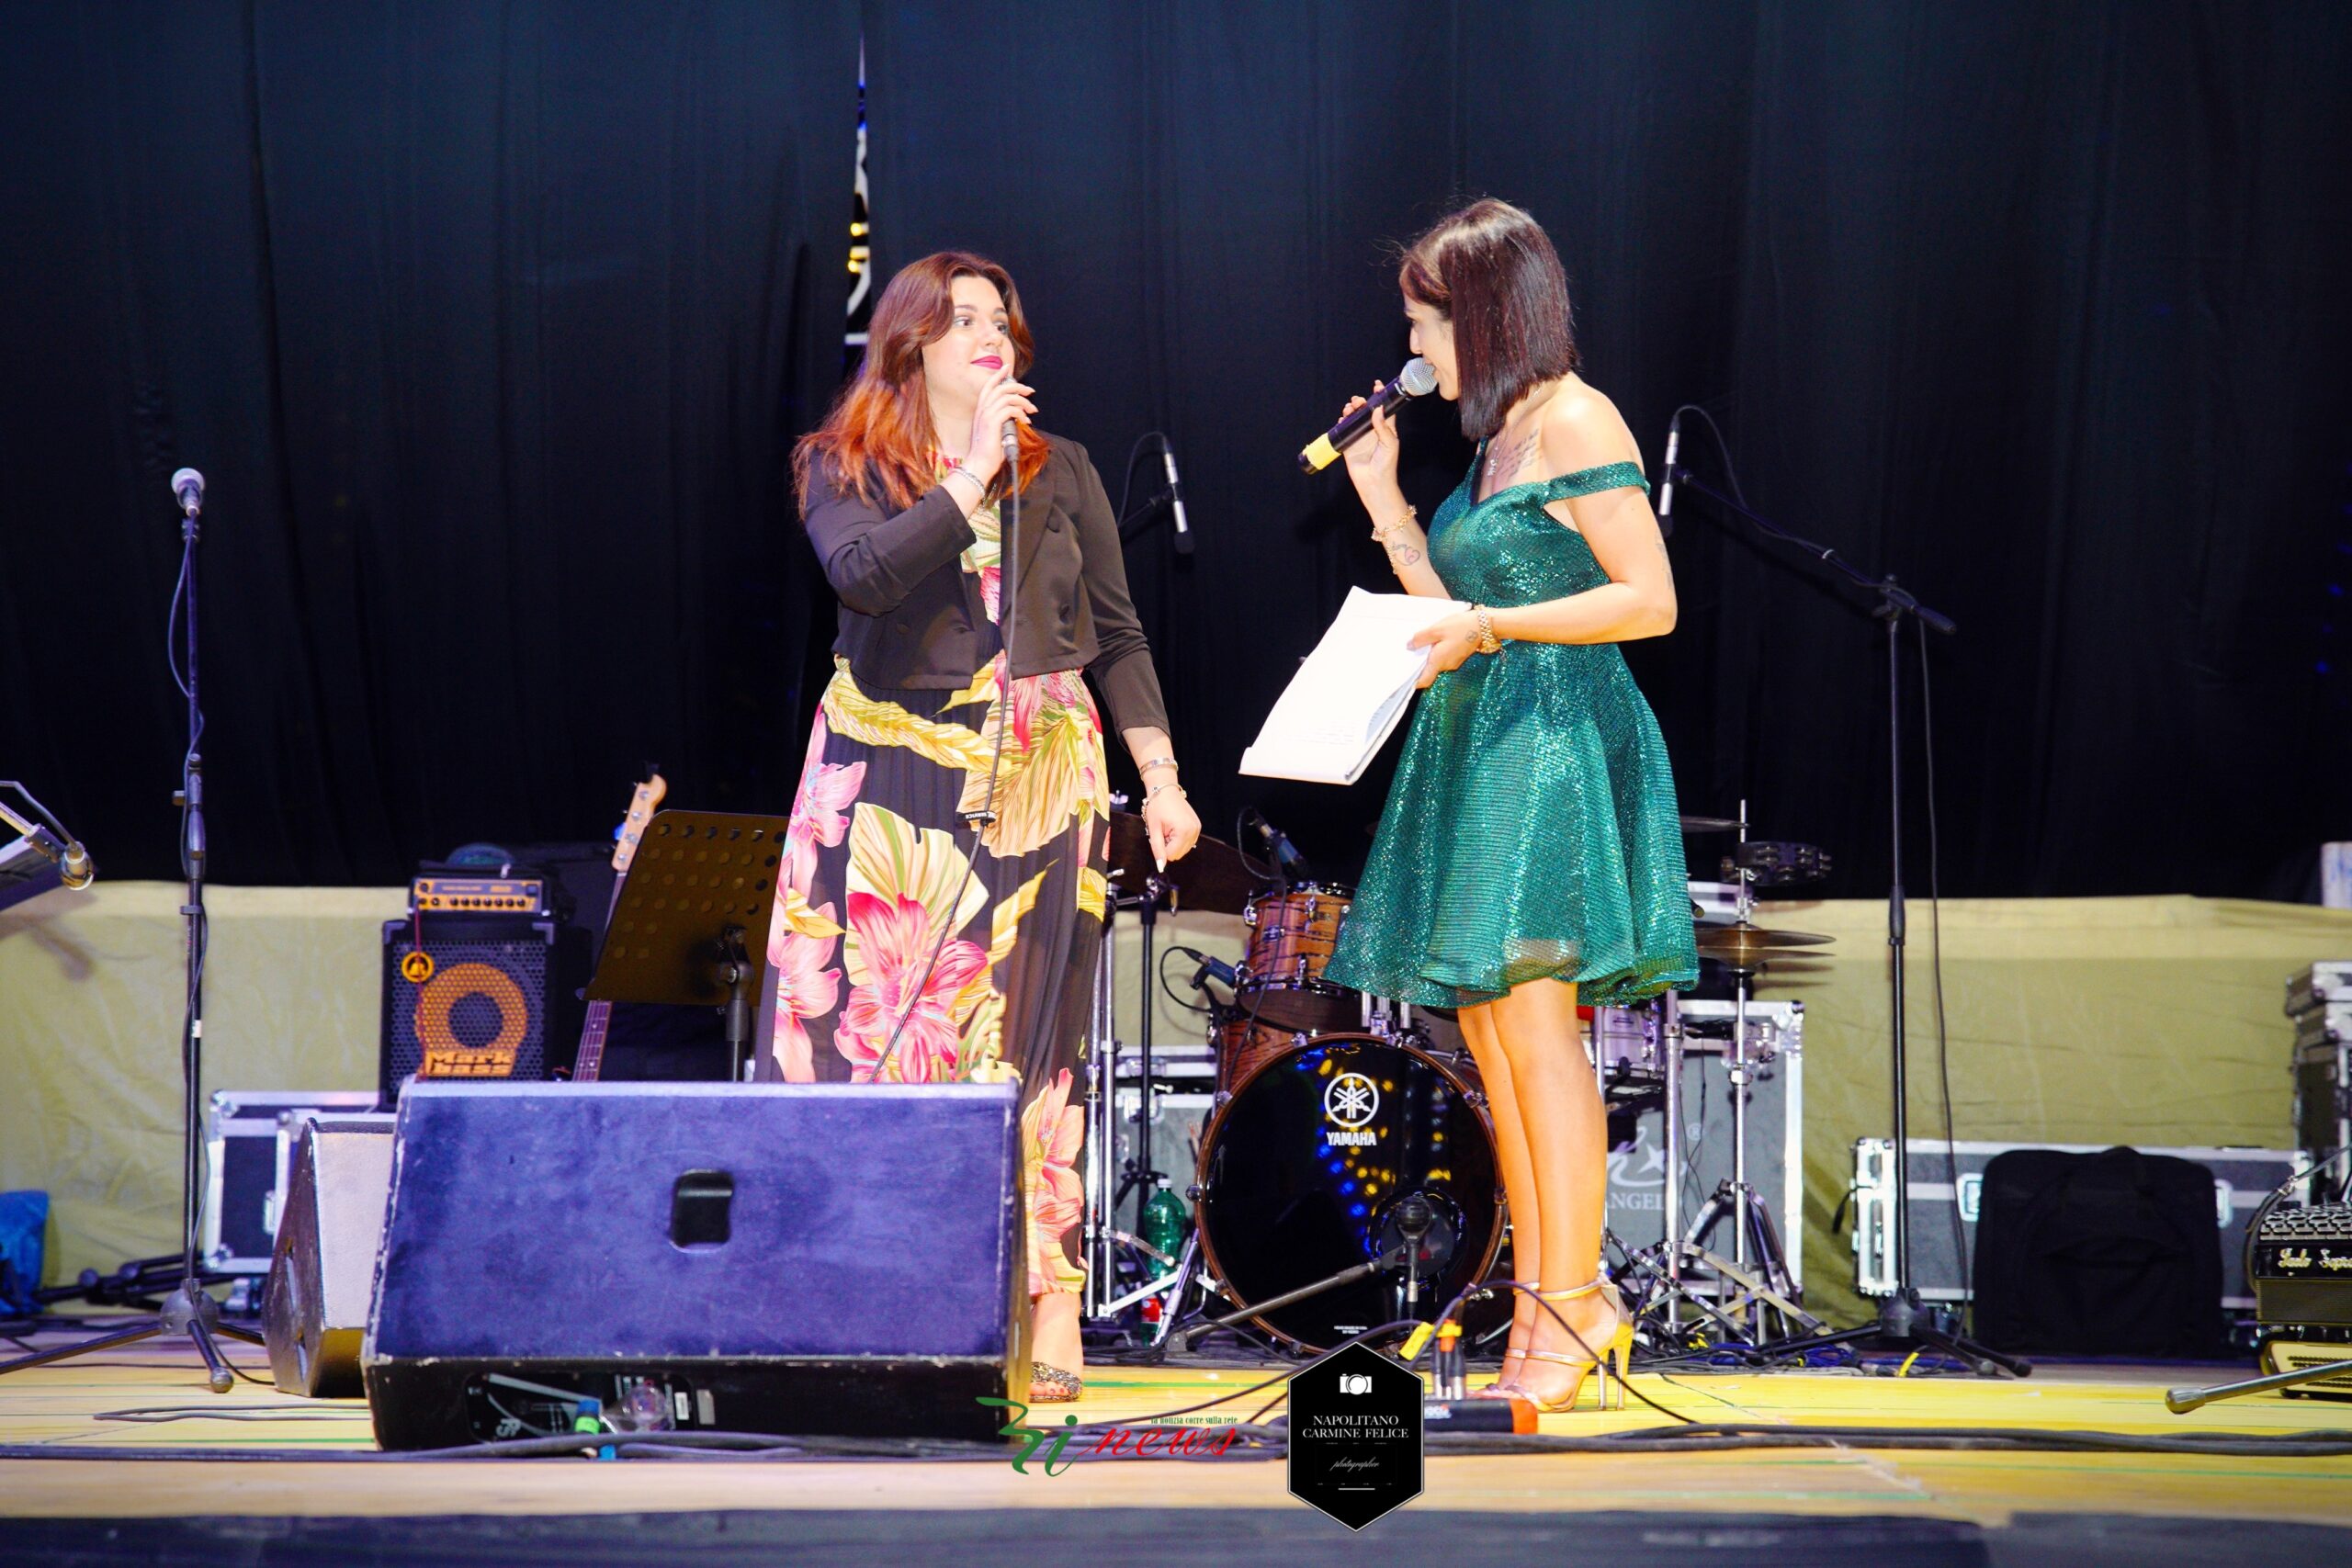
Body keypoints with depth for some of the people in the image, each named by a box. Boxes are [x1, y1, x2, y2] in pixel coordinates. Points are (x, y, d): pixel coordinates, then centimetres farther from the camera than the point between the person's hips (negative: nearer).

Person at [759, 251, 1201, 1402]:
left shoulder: (1061, 475, 11)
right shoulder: (845, 470, 5)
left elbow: (1117, 638, 12)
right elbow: (864, 574, -17)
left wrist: (1160, 778, 5)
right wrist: (975, 473, -15)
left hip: (1036, 787, 1)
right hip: (889, 782, -1)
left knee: (1021, 1043, -2)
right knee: (871, 1026, -5)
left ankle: (1046, 1317, -2)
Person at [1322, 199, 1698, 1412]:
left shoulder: (1574, 422, -8)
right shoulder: (1494, 438, 18)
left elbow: (1651, 600, -13)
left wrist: (1492, 627, -17)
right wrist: (1381, 498, 15)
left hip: (1555, 742, -9)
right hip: (1480, 747, 9)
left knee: (1530, 1016, -13)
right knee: (1486, 1028, 6)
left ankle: (1575, 1302, -10)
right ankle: (1537, 1302, 9)